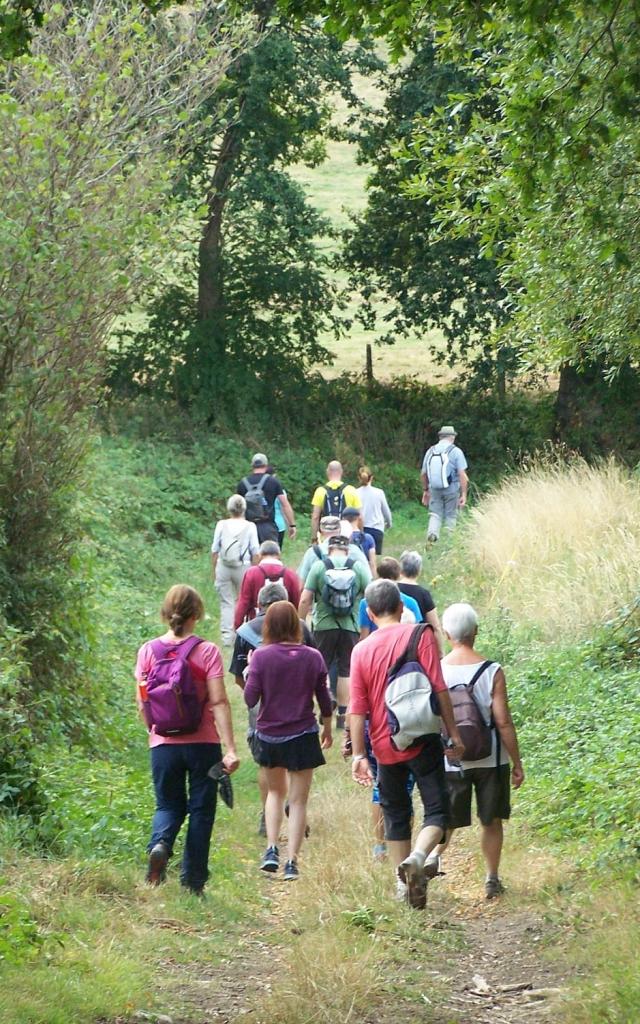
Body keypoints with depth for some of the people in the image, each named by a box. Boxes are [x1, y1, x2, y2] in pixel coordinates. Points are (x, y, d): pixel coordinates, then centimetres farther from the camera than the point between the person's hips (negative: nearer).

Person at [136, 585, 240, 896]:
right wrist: (230, 749, -14)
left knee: (169, 805, 18)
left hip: (163, 744, 2)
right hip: (203, 743, -2)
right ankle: (193, 882, 12)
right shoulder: (207, 651, -9)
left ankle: (160, 843, -14)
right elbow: (218, 703, -14)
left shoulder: (148, 651, -2)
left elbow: (142, 704, 2)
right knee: (201, 811, 10)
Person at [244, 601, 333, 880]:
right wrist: (327, 728, 18)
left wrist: (249, 673, 7)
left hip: (269, 735, 0)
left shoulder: (261, 656, -11)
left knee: (275, 791, 23)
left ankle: (272, 849, 9)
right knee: (298, 800, 7)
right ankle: (291, 862, 2)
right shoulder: (313, 657, -6)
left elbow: (250, 698, -10)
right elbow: (324, 699, 2)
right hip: (303, 736, 0)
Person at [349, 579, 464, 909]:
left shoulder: (361, 650, 2)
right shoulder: (419, 636, -6)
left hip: (385, 746, 3)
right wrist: (454, 734, -3)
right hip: (422, 741, -3)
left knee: (395, 815, 16)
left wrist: (358, 754, 3)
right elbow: (439, 689, -9)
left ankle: (403, 882, 18)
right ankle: (418, 857, -26)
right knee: (437, 809, 0)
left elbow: (357, 709, 0)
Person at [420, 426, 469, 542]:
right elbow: (462, 474, -12)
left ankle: (432, 532, -19)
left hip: (434, 489, 3)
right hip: (451, 489, -3)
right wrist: (464, 494, -10)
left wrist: (425, 491, 24)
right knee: (450, 516, 9)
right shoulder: (456, 451, -6)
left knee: (435, 514, 8)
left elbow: (423, 473, 12)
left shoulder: (430, 451, 6)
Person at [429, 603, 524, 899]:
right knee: (492, 821, 14)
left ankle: (433, 855, -7)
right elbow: (503, 722, -11)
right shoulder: (492, 672, -12)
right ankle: (492, 879, 17)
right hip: (491, 760, -1)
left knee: (447, 819, 16)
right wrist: (517, 763, -2)